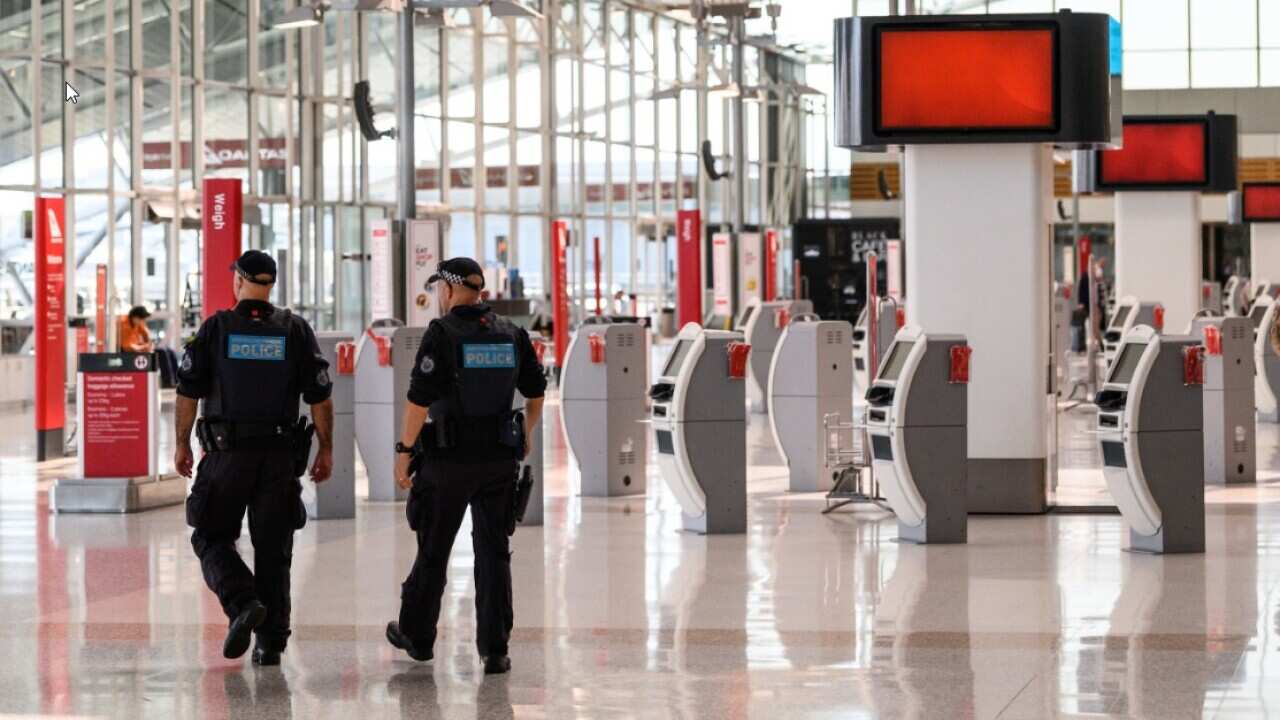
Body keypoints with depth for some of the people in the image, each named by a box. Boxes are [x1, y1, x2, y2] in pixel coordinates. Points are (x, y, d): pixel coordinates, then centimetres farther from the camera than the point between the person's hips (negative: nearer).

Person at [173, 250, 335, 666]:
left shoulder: (216, 329, -2)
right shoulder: (295, 331, 2)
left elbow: (188, 392, -3)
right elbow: (319, 396, 0)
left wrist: (182, 444, 7)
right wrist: (326, 449, 8)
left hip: (229, 453, -2)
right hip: (280, 456, 2)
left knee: (212, 537, 10)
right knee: (273, 548, 8)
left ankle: (242, 603, -15)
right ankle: (271, 642, 6)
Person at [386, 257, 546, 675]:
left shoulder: (441, 334, -11)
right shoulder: (512, 335, 5)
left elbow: (419, 401, -16)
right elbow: (537, 397, 11)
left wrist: (404, 451, -8)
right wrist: (523, 437, 27)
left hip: (448, 458, -4)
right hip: (500, 460, 4)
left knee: (433, 550, 11)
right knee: (494, 552, 6)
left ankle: (417, 636, 26)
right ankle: (495, 649, 0)